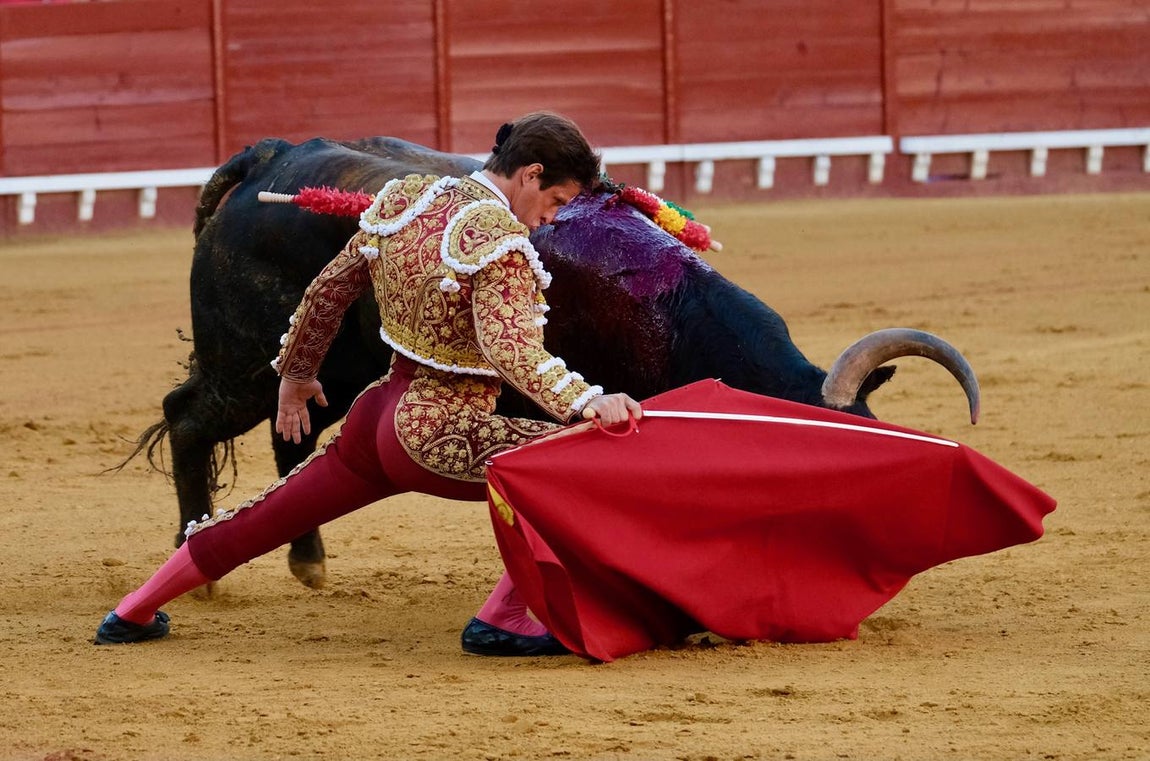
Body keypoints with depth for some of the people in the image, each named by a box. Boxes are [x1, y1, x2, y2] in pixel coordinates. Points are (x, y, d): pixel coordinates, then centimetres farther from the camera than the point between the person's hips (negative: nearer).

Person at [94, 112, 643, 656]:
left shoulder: (402, 201, 6)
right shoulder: (499, 240, -17)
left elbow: (327, 292, 15)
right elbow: (510, 349, -31)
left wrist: (295, 372, 28)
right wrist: (585, 402, -38)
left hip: (377, 413, 8)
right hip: (442, 432, -8)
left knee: (266, 519, 24)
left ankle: (133, 614, 35)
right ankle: (502, 619, -13)